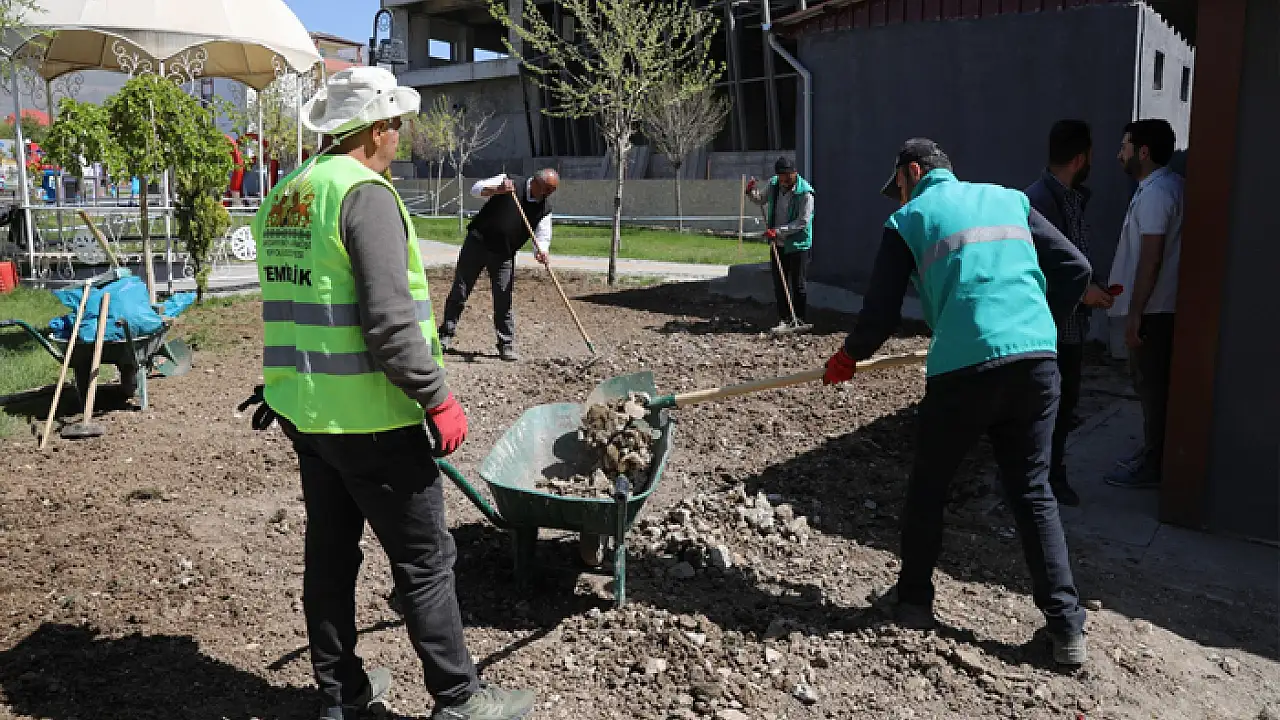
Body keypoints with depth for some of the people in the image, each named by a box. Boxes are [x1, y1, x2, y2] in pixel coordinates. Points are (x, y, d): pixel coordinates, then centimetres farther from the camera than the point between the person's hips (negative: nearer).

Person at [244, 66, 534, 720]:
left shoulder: (284, 195, 13)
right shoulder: (365, 193, -15)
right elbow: (389, 321, -23)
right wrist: (438, 398, -16)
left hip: (303, 409, 9)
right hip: (368, 415, -9)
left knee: (330, 552, 17)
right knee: (424, 558, 2)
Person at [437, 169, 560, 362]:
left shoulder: (544, 208, 2)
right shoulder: (509, 182, -4)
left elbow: (542, 237, -4)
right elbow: (476, 189, -7)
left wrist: (541, 250, -27)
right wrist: (498, 190, -26)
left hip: (504, 255, 2)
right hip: (477, 243, -1)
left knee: (504, 300, -2)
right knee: (460, 291, 4)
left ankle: (506, 345, 8)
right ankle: (446, 335, 17)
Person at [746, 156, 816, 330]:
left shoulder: (805, 192, -16)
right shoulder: (773, 185, 2)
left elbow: (803, 222, -20)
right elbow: (760, 200, 21)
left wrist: (779, 231, -24)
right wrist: (752, 191, -1)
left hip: (798, 245, -6)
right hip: (777, 244, 6)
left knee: (798, 284, 2)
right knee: (779, 283, 9)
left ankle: (799, 320, 13)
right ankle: (784, 319, 18)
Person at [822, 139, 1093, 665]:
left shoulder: (907, 221, 8)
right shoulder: (1009, 200, 20)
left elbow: (882, 312, 6)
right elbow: (1075, 268, 15)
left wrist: (850, 356, 24)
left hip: (963, 369, -4)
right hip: (1037, 361, 4)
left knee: (928, 486, 15)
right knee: (1032, 492, 13)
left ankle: (914, 600, 27)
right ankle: (1067, 627, 12)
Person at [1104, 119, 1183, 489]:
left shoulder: (1154, 193, -19)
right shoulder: (1168, 184, 13)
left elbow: (1151, 258, -23)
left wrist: (1135, 313, -21)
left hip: (1153, 308, -10)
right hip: (1160, 305, 10)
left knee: (1151, 385, -2)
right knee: (1153, 383, 16)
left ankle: (1152, 466, 6)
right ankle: (1153, 454, 26)